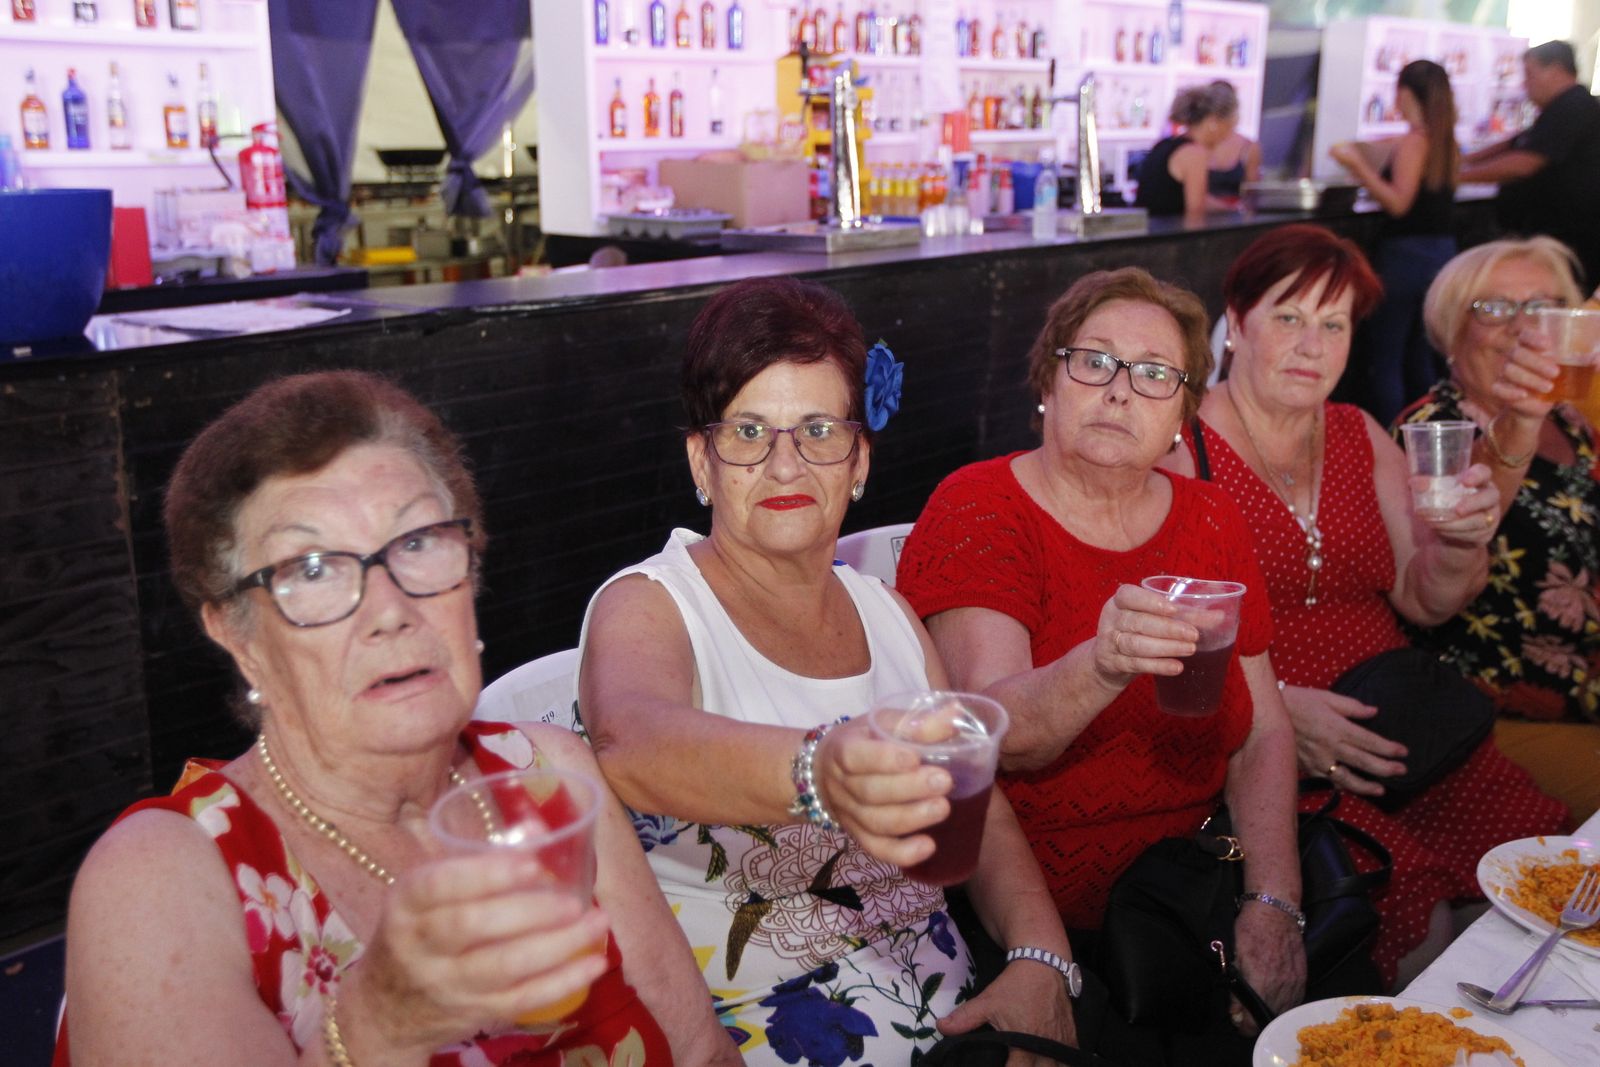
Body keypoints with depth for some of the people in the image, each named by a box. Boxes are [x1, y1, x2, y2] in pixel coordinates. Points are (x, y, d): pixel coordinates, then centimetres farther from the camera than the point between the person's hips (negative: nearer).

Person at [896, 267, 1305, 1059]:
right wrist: (1102, 665, -42)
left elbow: (1262, 734, 8)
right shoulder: (978, 511, -7)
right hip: (1020, 909, -4)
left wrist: (1274, 904, -6)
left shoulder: (1210, 522, 9)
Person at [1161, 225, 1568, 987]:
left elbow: (1421, 602, 13)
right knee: (1401, 899, -28)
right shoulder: (1181, 444, -4)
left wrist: (1459, 544, -7)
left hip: (1388, 725, 6)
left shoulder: (1362, 438, 16)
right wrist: (1274, 705, -22)